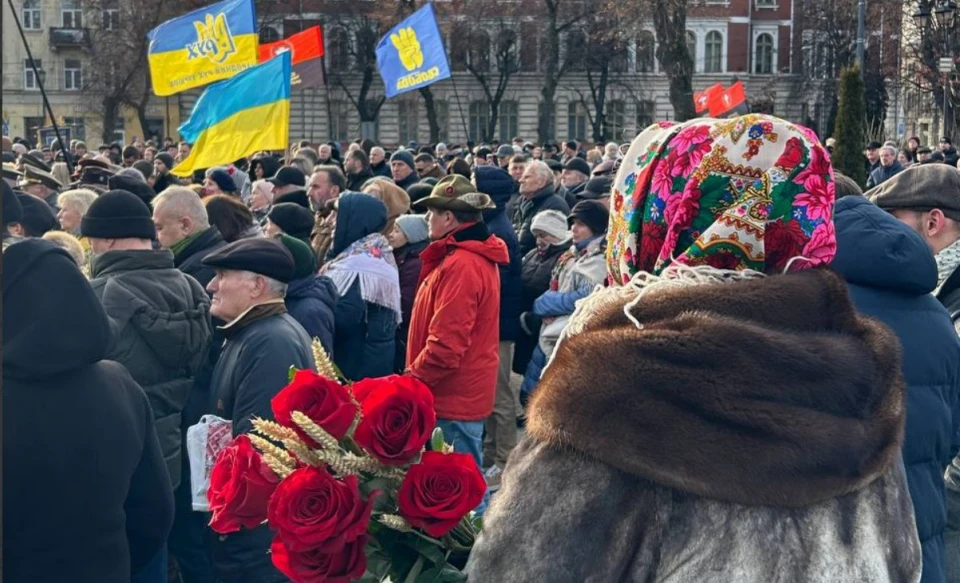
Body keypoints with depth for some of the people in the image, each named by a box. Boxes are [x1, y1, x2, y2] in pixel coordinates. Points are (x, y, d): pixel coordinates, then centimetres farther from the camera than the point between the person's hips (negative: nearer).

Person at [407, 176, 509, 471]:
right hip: (466, 393, 10)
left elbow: (445, 344, -25)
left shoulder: (460, 265, -21)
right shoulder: (477, 256, 12)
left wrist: (411, 381, -15)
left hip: (454, 400, -10)